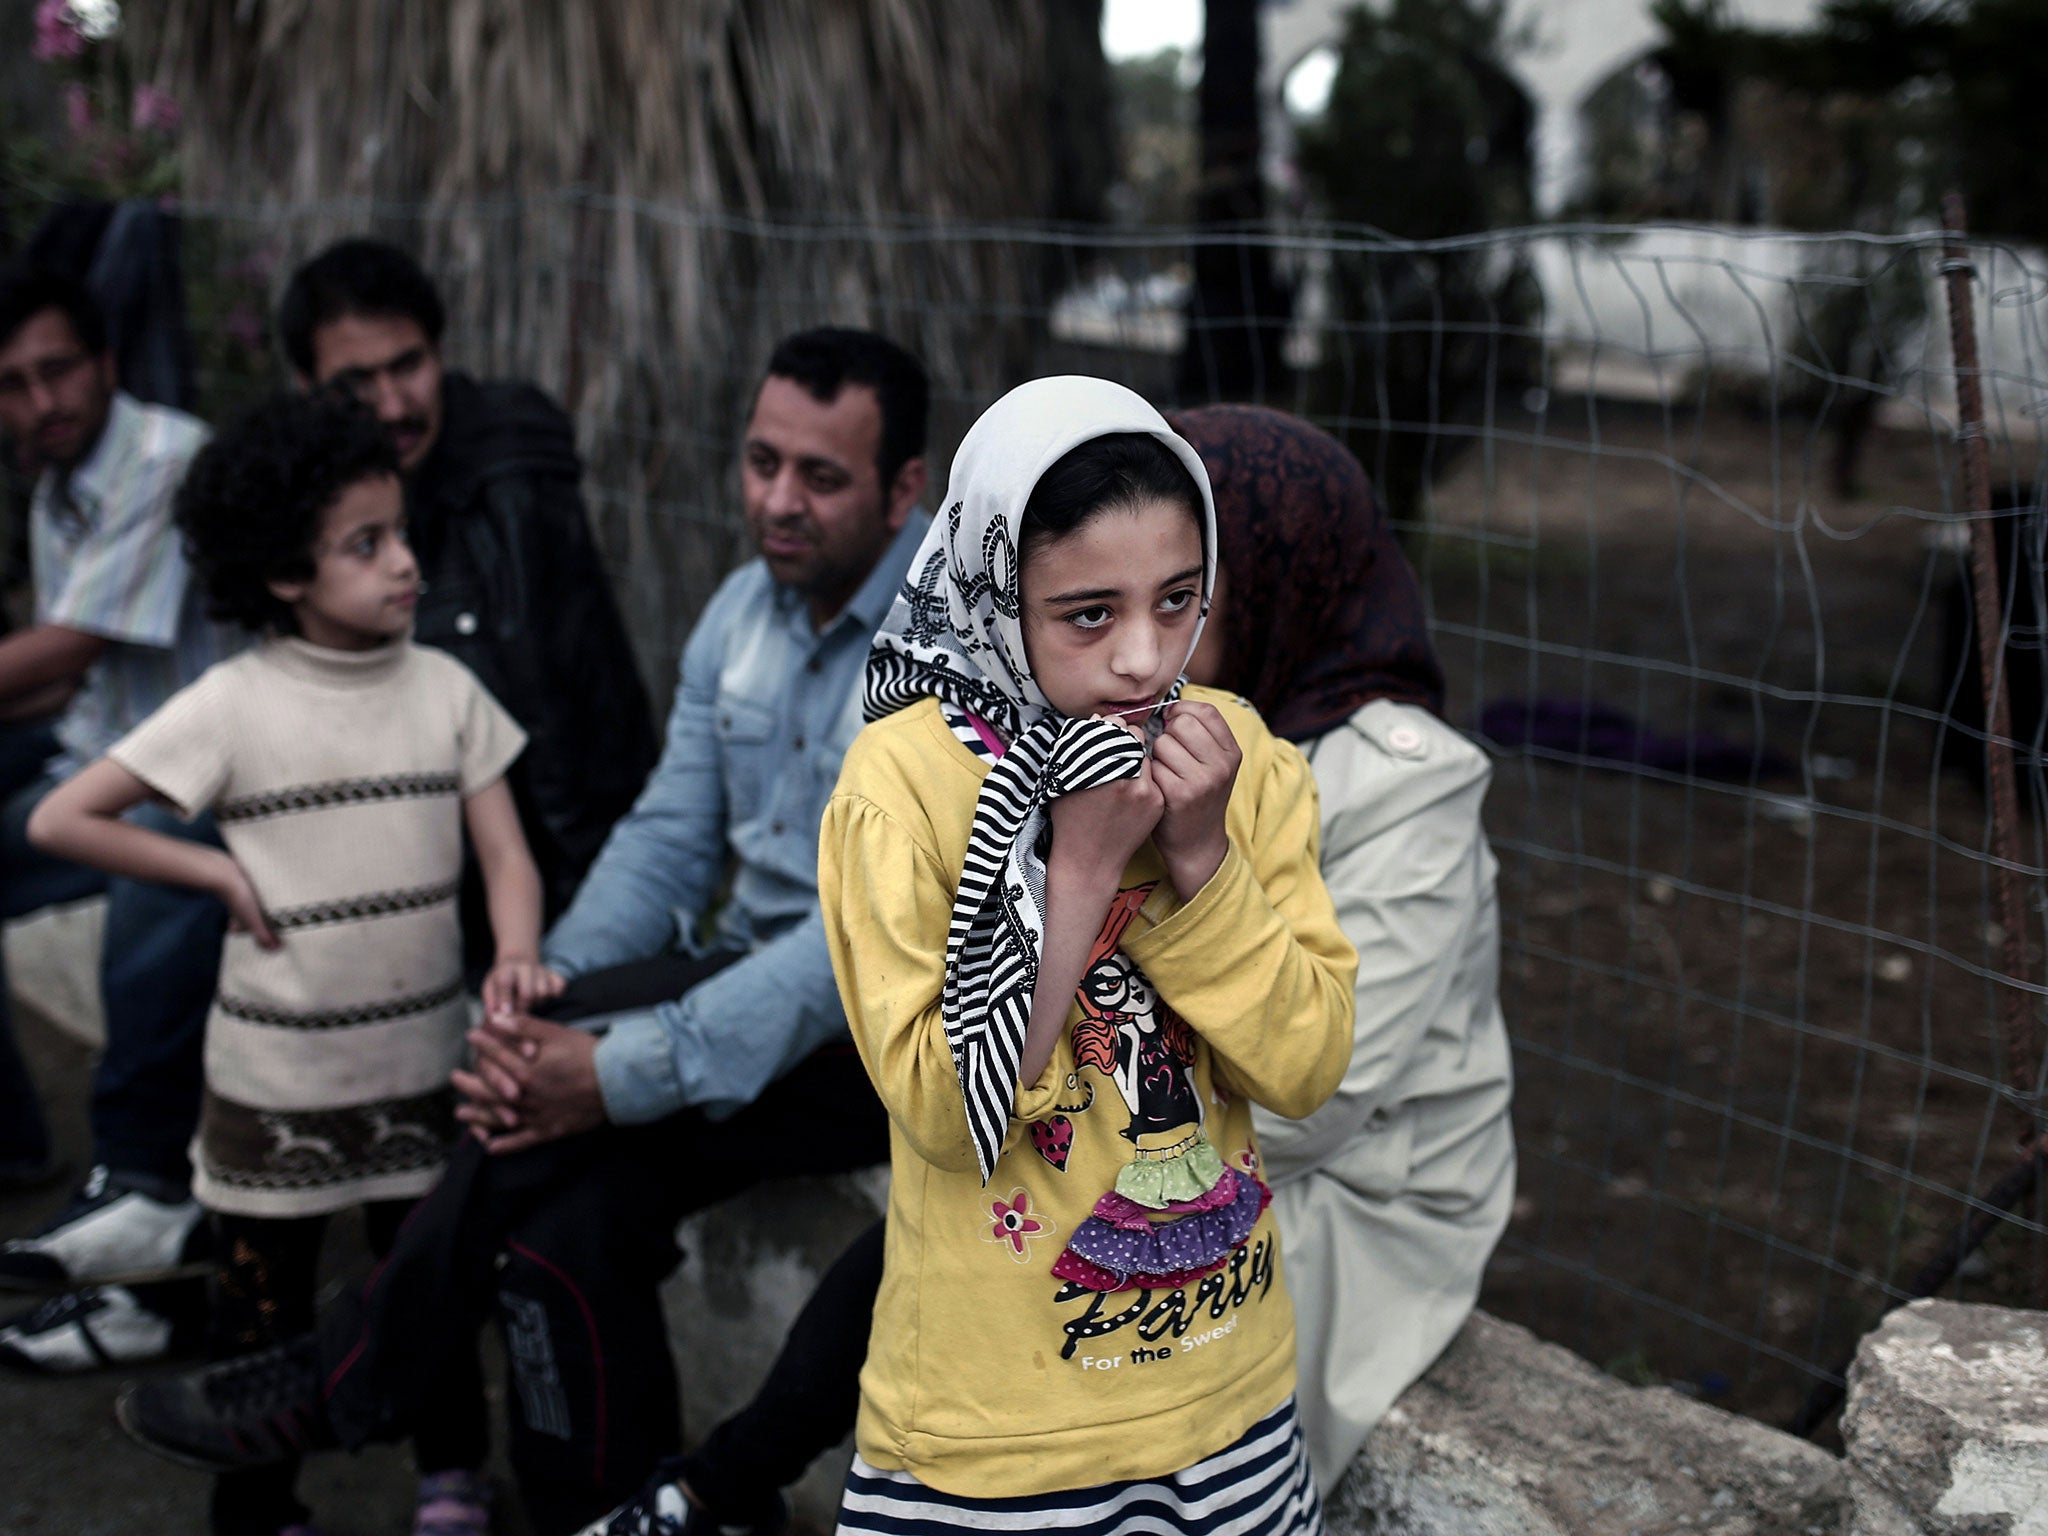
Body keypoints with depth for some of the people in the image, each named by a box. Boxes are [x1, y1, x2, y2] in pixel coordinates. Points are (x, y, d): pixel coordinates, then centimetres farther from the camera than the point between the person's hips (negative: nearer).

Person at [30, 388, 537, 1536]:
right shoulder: (235, 705, -12)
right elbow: (61, 821, -10)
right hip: (279, 1069, -3)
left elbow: (504, 851, -3)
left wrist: (517, 955, -22)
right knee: (266, 1305, 12)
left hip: (425, 1059, 3)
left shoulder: (446, 687, -2)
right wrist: (224, 873, -11)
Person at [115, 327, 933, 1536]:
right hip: (766, 976, 7)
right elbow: (669, 836, 6)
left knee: (579, 1108, -25)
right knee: (564, 1214, -19)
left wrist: (626, 1071, -30)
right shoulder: (745, 610, 6)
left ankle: (347, 1386, -3)